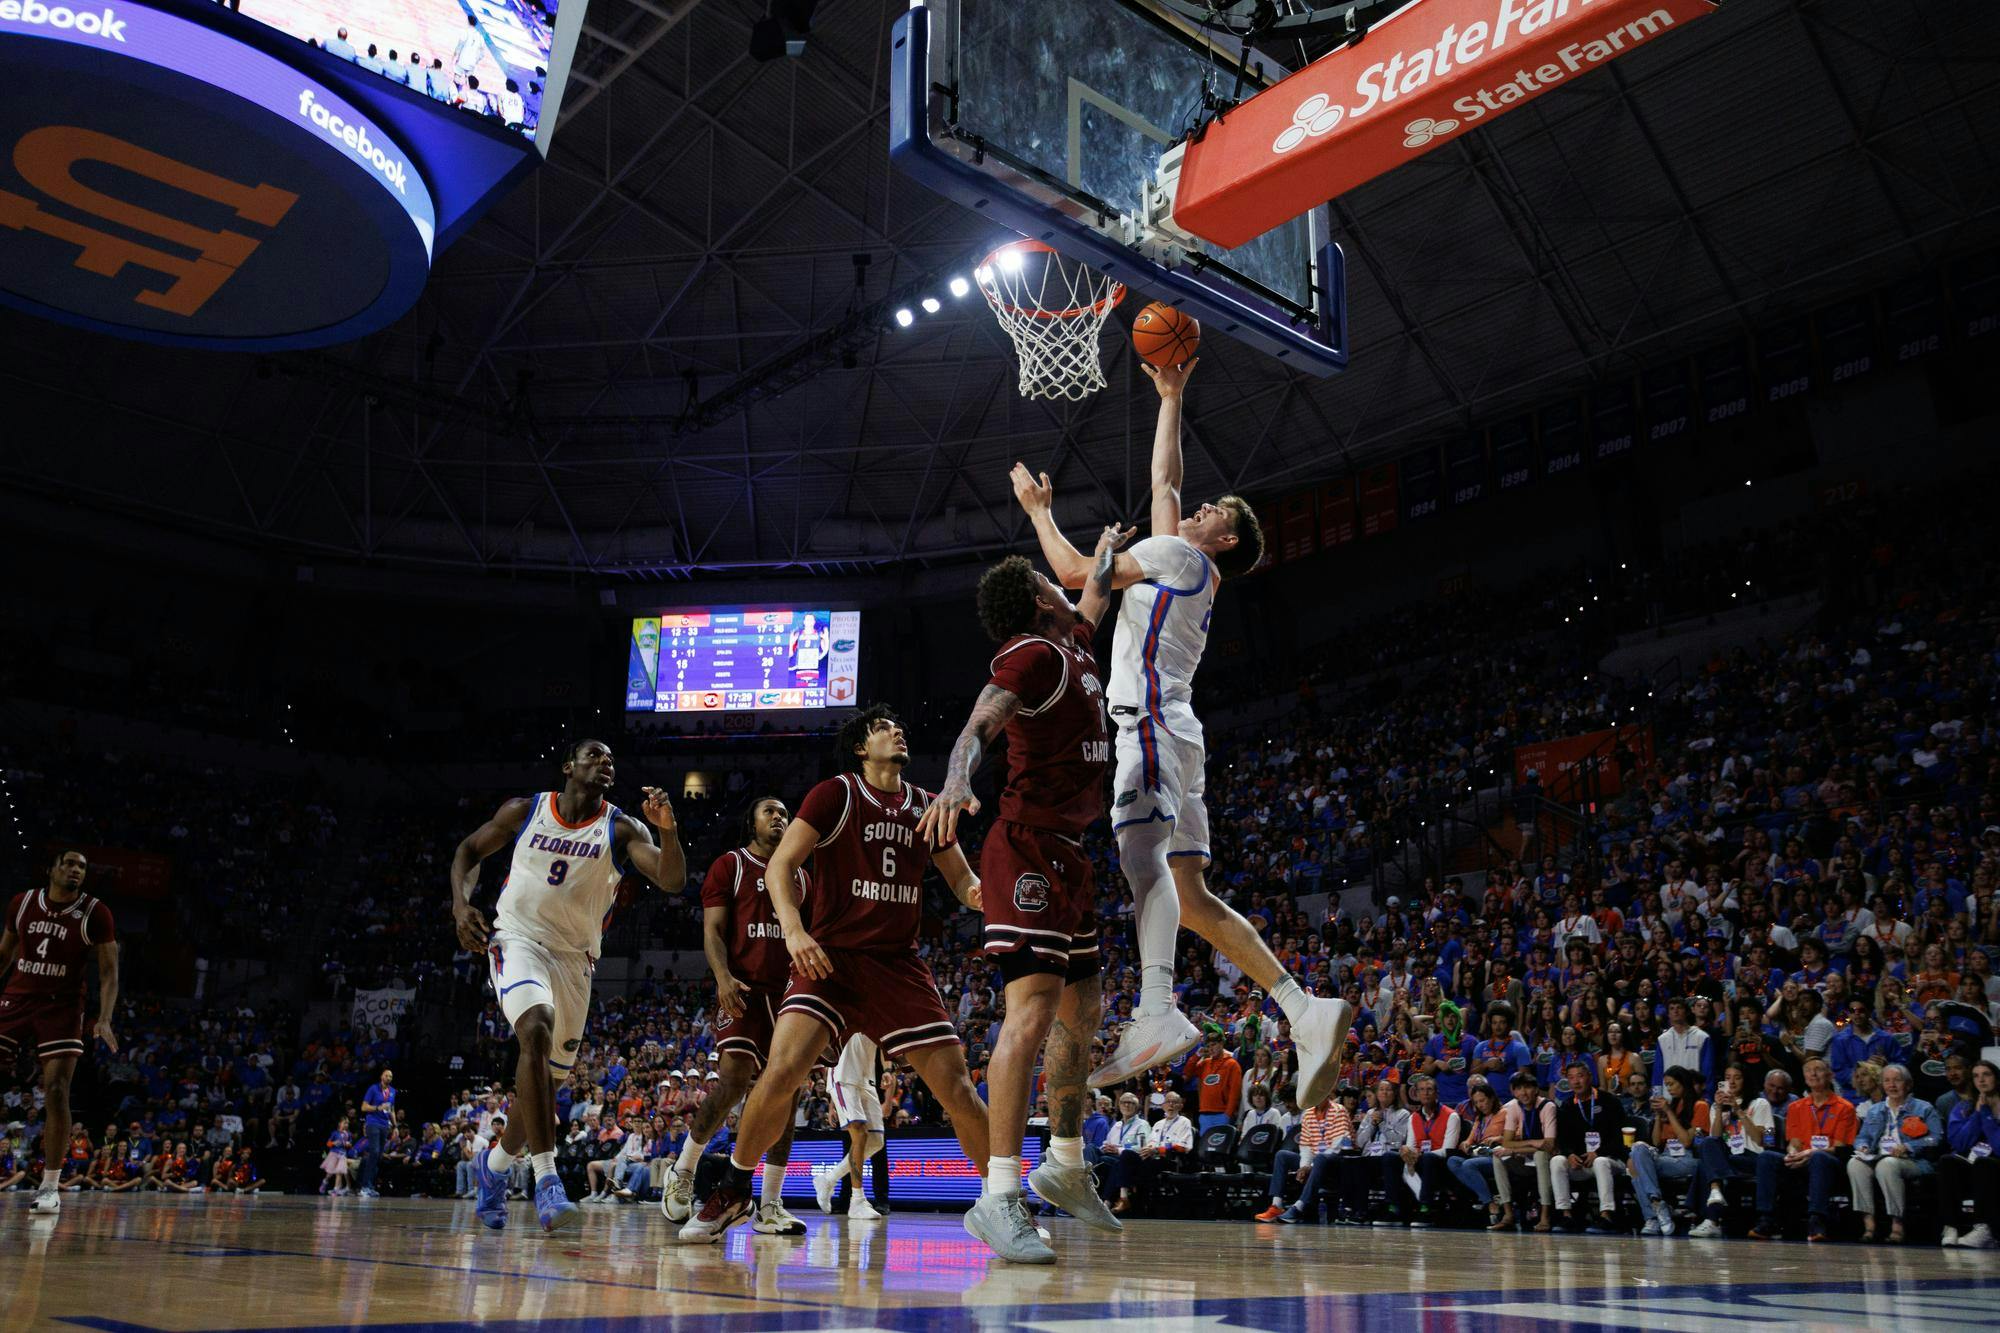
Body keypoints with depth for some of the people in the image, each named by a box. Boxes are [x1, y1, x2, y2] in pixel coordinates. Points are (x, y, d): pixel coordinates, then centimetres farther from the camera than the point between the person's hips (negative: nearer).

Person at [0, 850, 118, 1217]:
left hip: (61, 1007, -3)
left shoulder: (95, 914, -8)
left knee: (56, 1089, -11)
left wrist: (104, 1019, -20)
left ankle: (50, 1186, -3)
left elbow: (108, 971, -8)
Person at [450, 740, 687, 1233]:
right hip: (518, 939, -3)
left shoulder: (621, 828, -4)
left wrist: (668, 829, -36)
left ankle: (494, 1164, 38)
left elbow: (673, 881, -18)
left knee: (547, 1074, 9)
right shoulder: (525, 810, -1)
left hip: (575, 958, 3)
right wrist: (461, 902, -6)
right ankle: (546, 1178, -32)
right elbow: (469, 850, 13)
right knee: (536, 1031, -30)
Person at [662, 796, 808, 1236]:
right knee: (733, 1080, -21)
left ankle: (770, 1206, 3)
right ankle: (682, 1172, 1)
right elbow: (712, 931, -2)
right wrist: (723, 977, -20)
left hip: (788, 991, 5)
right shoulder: (729, 865, 7)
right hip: (743, 989, -5)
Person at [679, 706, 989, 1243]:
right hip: (831, 956, -3)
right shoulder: (836, 794, -1)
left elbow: (963, 879, 18)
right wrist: (794, 929, -23)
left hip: (900, 963, 3)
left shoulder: (927, 807, 12)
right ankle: (733, 1191, 4)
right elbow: (780, 864, -6)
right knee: (782, 1072, -20)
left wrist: (978, 892, -7)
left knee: (955, 1086, -5)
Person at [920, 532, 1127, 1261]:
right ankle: (999, 1196, -21)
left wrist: (1107, 550, 52)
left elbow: (1094, 601, 42)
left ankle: (1066, 1167, 28)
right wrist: (957, 780, -45)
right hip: (1030, 849, -11)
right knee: (1033, 1009, -19)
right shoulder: (1034, 654, -10)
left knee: (1083, 1010, 16)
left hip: (1066, 856, 11)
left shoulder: (1072, 646, 18)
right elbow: (979, 723, -27)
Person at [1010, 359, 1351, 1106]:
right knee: (1189, 897, 4)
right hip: (1168, 735, 9)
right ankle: (1305, 1010, -2)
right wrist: (1171, 398, 45)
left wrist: (1037, 508, 13)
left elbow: (1076, 573, -1)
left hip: (1150, 723, -9)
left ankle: (1157, 1010, -46)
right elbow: (1163, 478, 37)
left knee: (1142, 854, -28)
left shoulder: (1178, 554, 4)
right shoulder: (1184, 569, 28)